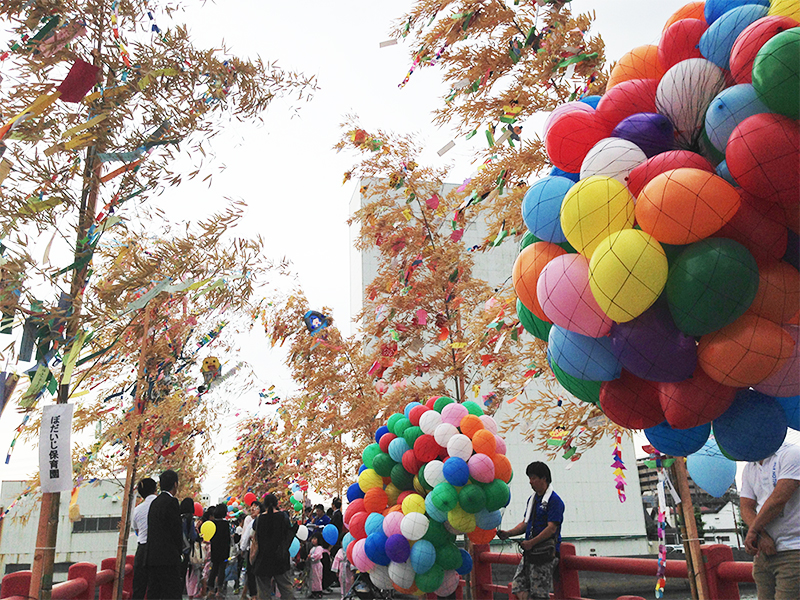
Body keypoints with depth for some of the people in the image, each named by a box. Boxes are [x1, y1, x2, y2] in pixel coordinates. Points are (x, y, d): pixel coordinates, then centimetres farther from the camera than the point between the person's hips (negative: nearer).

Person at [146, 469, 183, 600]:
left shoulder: (154, 502, 15)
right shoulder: (171, 501, -12)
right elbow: (176, 530, -12)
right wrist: (179, 552, 2)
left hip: (152, 557, 9)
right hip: (167, 558, -9)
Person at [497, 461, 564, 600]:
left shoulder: (554, 500, -9)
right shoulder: (532, 499, 17)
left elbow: (552, 528, -17)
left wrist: (531, 542, -20)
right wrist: (508, 533, 3)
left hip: (545, 552, -8)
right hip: (529, 552, 8)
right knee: (518, 587, 4)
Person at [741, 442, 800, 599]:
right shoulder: (749, 468, 16)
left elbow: (779, 499, -15)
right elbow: (746, 507, 9)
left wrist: (753, 530, -7)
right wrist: (762, 535, -11)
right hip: (763, 553, 7)